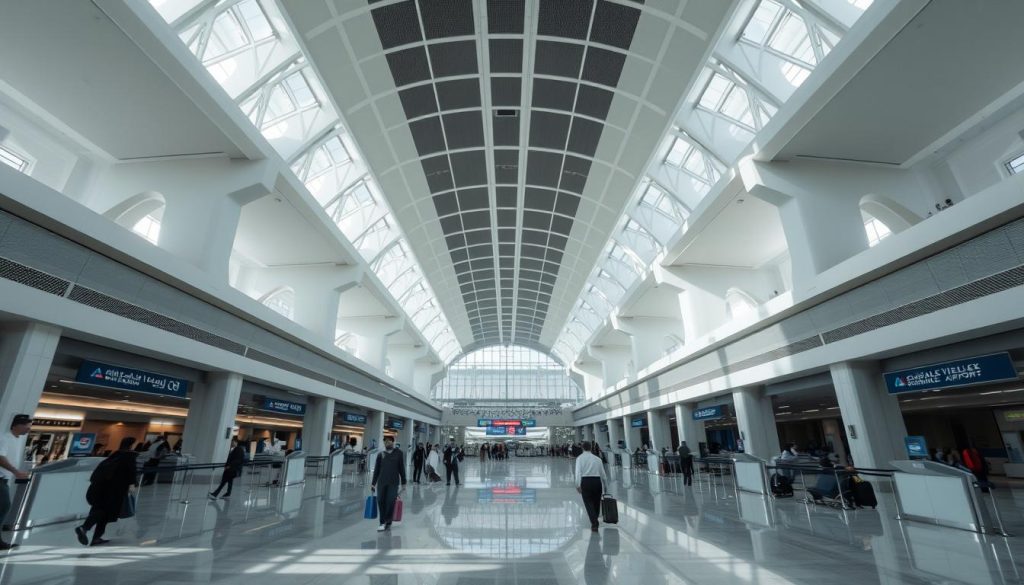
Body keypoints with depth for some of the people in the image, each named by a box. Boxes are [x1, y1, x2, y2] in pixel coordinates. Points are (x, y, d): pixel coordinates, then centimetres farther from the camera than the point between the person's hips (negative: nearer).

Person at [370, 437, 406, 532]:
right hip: (381, 482, 2)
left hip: (393, 482, -2)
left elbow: (402, 468, 5)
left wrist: (403, 482, 5)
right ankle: (383, 523, 18)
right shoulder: (380, 454, 8)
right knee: (381, 501, 2)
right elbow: (376, 470, 11)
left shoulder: (398, 453, 3)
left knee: (390, 502, -4)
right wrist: (373, 483, 9)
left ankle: (388, 522, 12)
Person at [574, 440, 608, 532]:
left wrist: (578, 485, -12)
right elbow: (603, 473, 13)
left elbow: (578, 472, -10)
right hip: (597, 481, 3)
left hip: (586, 481, -3)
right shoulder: (597, 458, 12)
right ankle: (595, 522, 31)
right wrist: (604, 484, 27)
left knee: (589, 503, 3)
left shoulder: (580, 458, 4)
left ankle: (594, 523, -11)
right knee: (596, 502, 18)